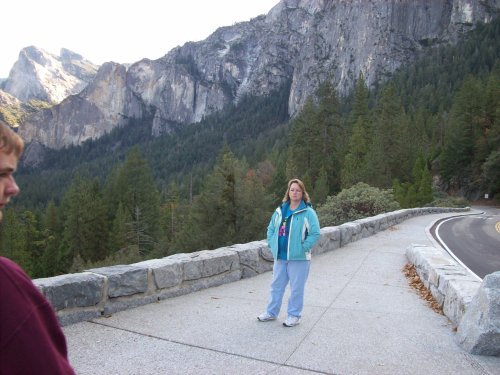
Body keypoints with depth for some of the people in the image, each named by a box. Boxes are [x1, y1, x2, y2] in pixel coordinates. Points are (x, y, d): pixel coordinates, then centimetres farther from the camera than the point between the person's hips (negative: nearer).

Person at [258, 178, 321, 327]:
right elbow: (271, 228, 17)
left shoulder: (308, 212, -10)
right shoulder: (280, 210, 7)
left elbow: (315, 234, -14)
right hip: (280, 256, 6)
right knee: (276, 285, 17)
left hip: (299, 258, -5)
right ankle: (271, 312, 33)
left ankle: (294, 315, 24)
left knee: (296, 288, 6)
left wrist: (302, 248, -15)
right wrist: (272, 244, 7)